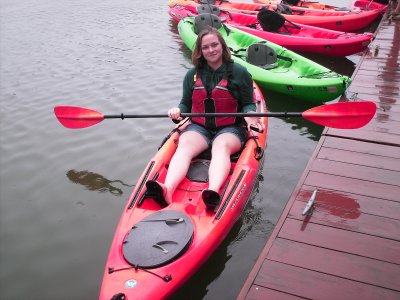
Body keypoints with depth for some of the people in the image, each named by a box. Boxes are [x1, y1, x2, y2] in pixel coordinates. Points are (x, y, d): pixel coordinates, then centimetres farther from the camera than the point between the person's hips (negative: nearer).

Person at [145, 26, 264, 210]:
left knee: (221, 146, -37)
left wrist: (249, 115, -15)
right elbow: (186, 104, 19)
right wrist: (178, 111, -4)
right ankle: (167, 189, -57)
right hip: (199, 127, 2)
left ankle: (214, 192, -64)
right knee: (185, 145, -31)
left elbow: (247, 104, 8)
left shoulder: (240, 73, 4)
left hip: (230, 128, -2)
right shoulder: (192, 75, 12)